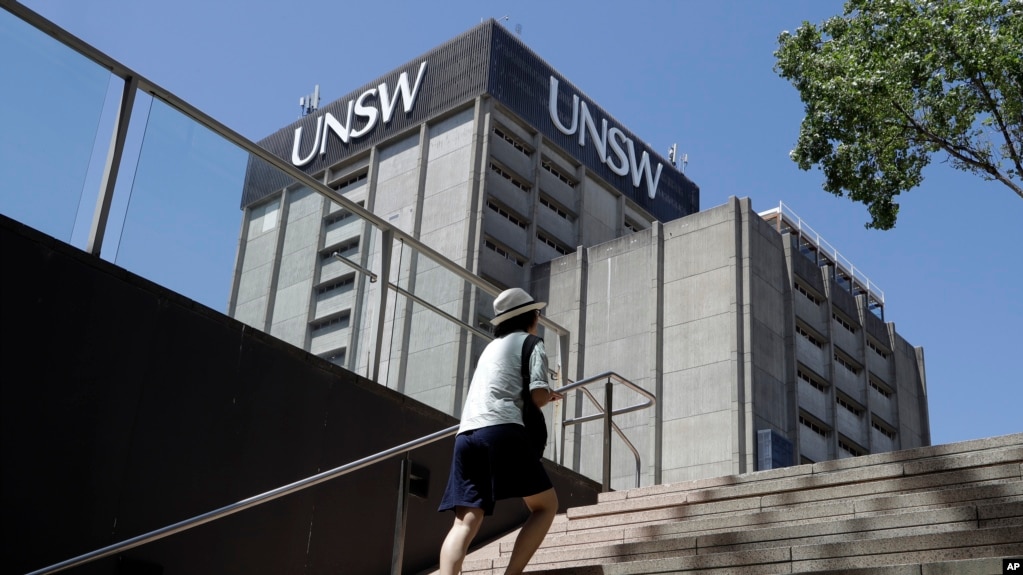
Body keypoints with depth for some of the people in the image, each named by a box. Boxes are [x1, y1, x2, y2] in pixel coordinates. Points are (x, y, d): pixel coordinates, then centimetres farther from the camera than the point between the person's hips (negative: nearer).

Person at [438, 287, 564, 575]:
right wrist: (549, 394, 19)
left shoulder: (492, 347, 33)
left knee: (466, 522, -4)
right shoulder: (532, 343, 11)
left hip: (467, 434, 6)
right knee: (545, 505, 6)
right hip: (501, 431, -6)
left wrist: (545, 395, 44)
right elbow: (537, 395, -3)